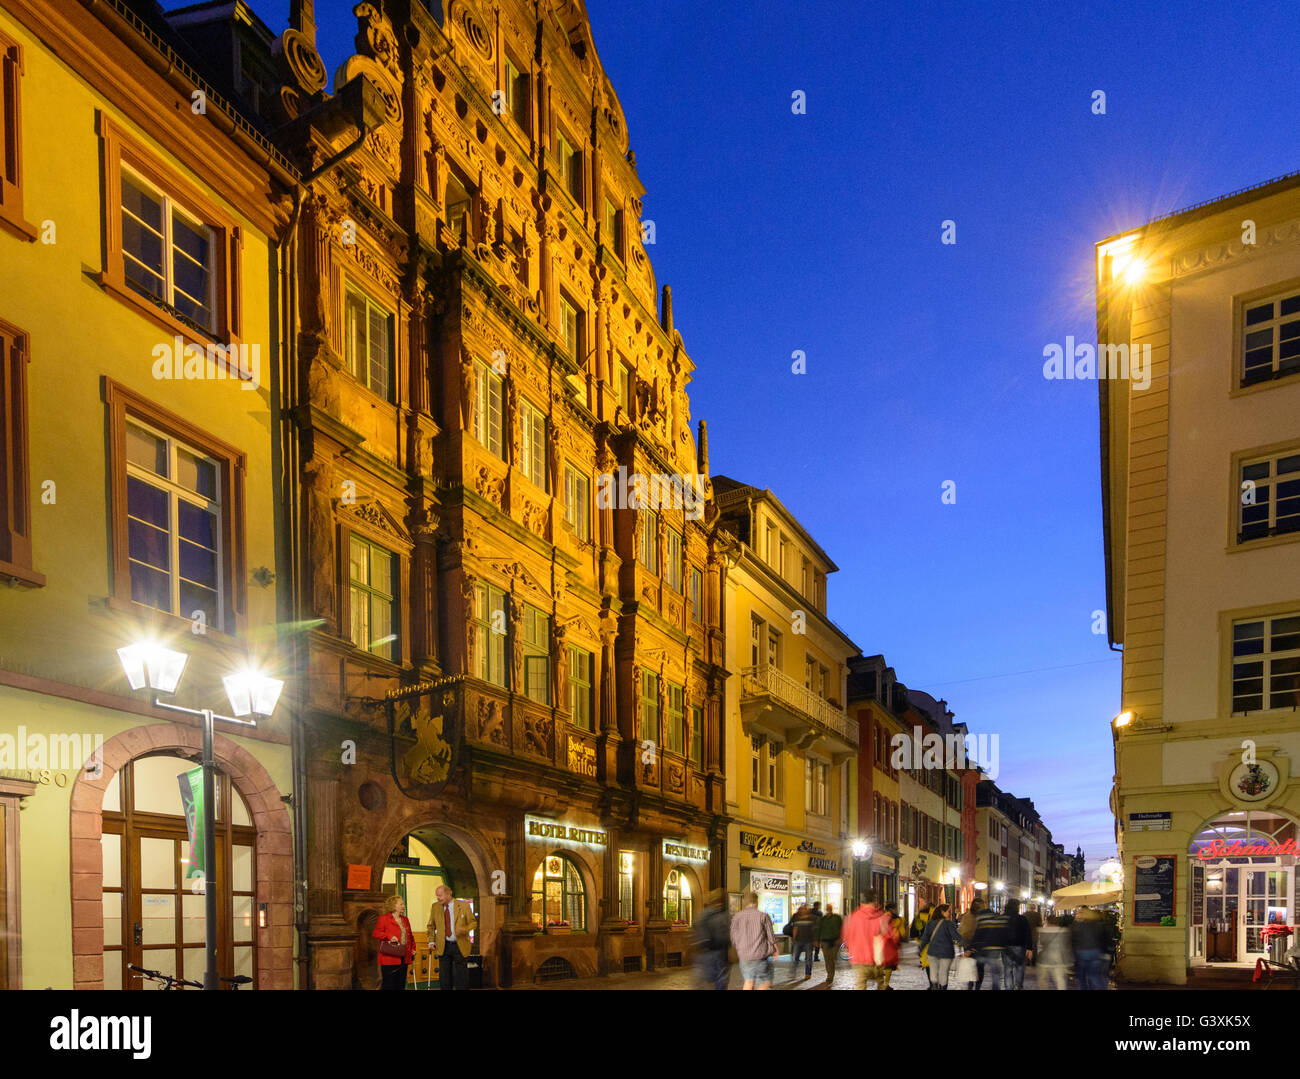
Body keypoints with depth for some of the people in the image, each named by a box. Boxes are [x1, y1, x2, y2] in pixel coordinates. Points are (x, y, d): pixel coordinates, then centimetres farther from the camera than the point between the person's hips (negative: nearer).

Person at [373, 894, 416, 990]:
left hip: (404, 958, 7)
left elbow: (410, 936, 25)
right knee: (388, 984, -6)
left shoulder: (405, 919, 18)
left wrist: (413, 948, 13)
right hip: (389, 958, -6)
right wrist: (389, 936, -20)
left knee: (401, 985, 8)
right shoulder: (383, 918, -2)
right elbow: (375, 933, -9)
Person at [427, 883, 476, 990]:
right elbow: (431, 926, 15)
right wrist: (431, 941, 2)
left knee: (459, 976, 0)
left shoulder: (463, 905, -4)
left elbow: (473, 923, 1)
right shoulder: (435, 907, 4)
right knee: (444, 977, 4)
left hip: (459, 946, -2)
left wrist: (465, 929, -20)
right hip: (443, 946, 3)